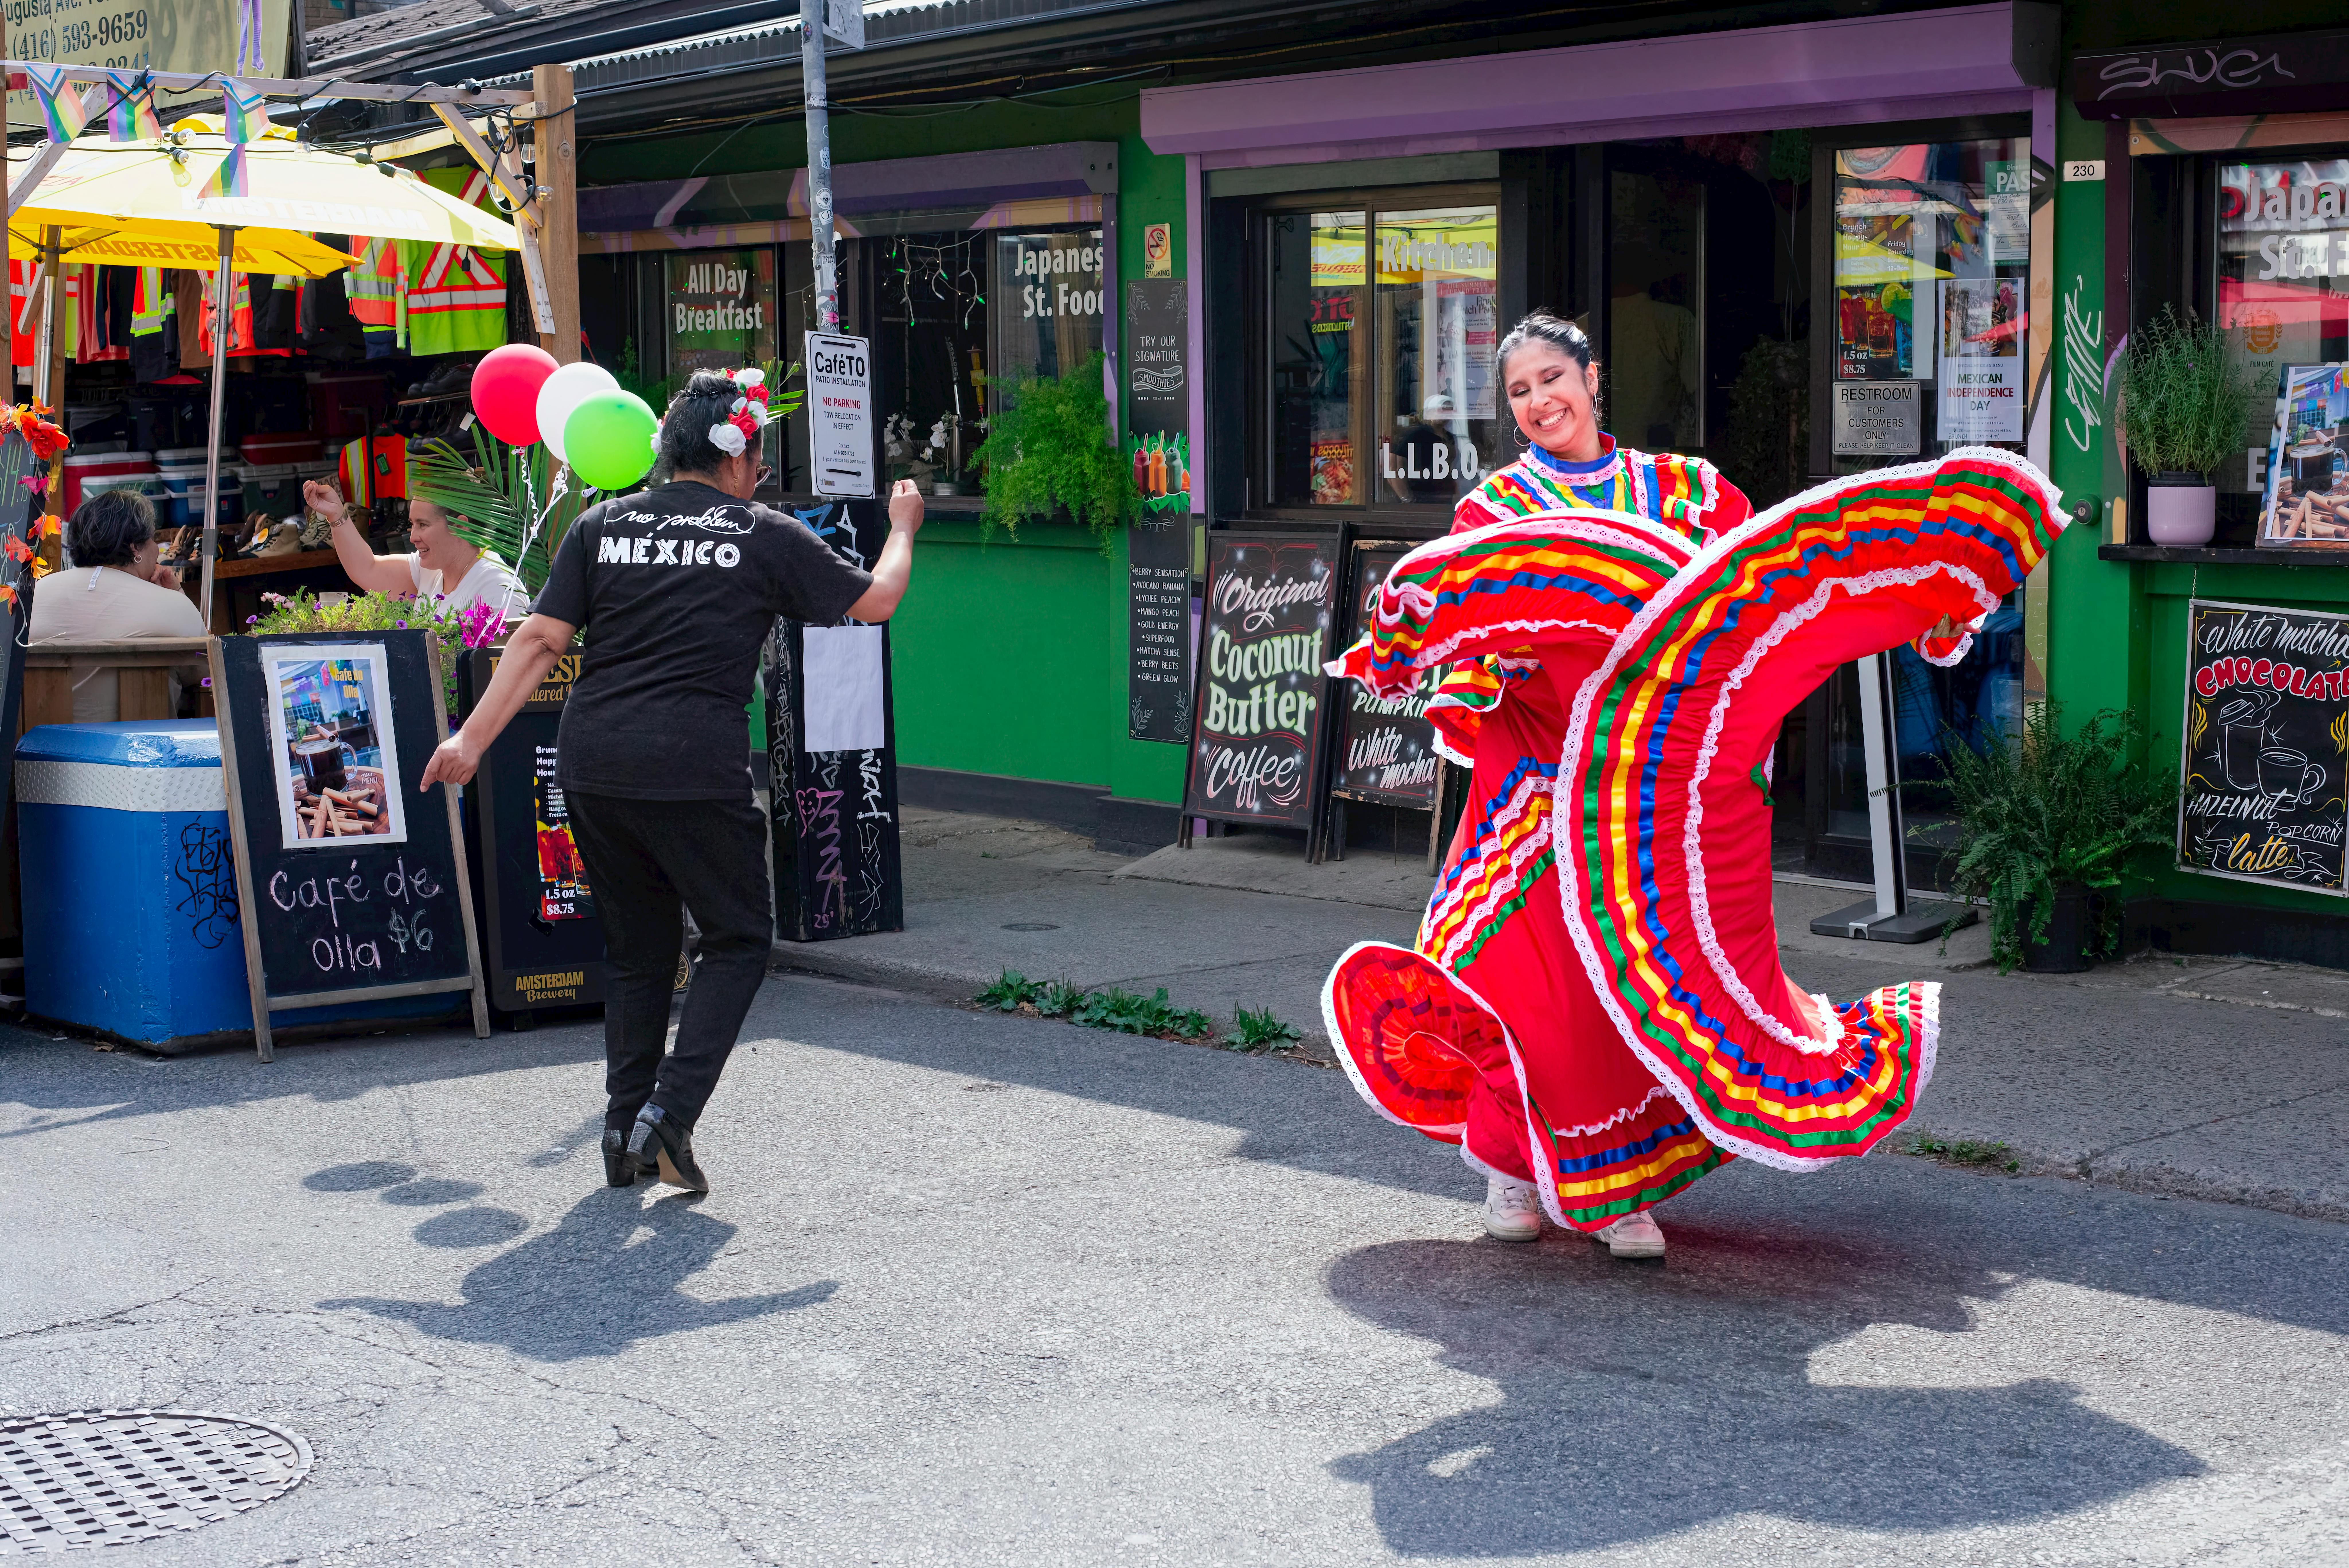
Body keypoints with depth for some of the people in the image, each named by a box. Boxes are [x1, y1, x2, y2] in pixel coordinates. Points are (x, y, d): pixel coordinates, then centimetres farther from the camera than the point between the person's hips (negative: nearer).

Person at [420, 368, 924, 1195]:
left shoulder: (601, 526, 11)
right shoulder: (766, 538, 4)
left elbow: (540, 639, 3)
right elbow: (874, 602, 14)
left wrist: (473, 737, 5)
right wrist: (902, 528, 32)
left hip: (591, 762, 4)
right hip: (694, 772, -4)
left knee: (637, 946, 19)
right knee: (738, 938, 12)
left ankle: (625, 1127, 20)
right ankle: (670, 1111, -2)